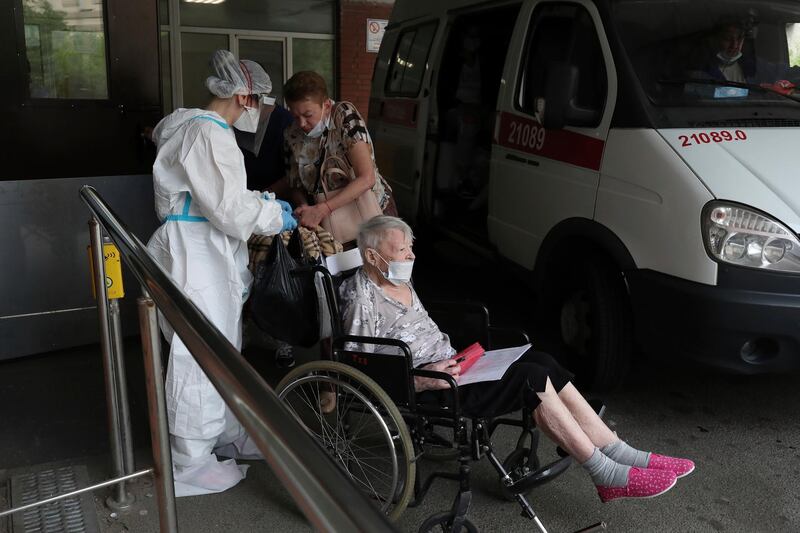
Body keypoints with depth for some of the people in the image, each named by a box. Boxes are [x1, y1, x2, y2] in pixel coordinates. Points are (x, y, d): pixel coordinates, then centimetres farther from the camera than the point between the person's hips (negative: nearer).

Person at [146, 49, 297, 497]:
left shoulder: (208, 129, 16)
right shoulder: (207, 133, -18)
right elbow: (229, 208, -21)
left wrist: (267, 203, 15)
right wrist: (275, 216, -7)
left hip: (212, 257, 11)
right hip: (195, 259, -11)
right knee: (202, 359, -1)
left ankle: (229, 436, 36)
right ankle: (191, 465, 13)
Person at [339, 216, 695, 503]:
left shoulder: (399, 282, 14)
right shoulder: (362, 301, -16)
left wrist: (457, 357, 11)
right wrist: (424, 379, -27)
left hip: (445, 365, 9)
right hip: (419, 389, -9)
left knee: (541, 362, -11)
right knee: (532, 378, -22)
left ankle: (623, 455, -9)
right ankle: (609, 477, -15)